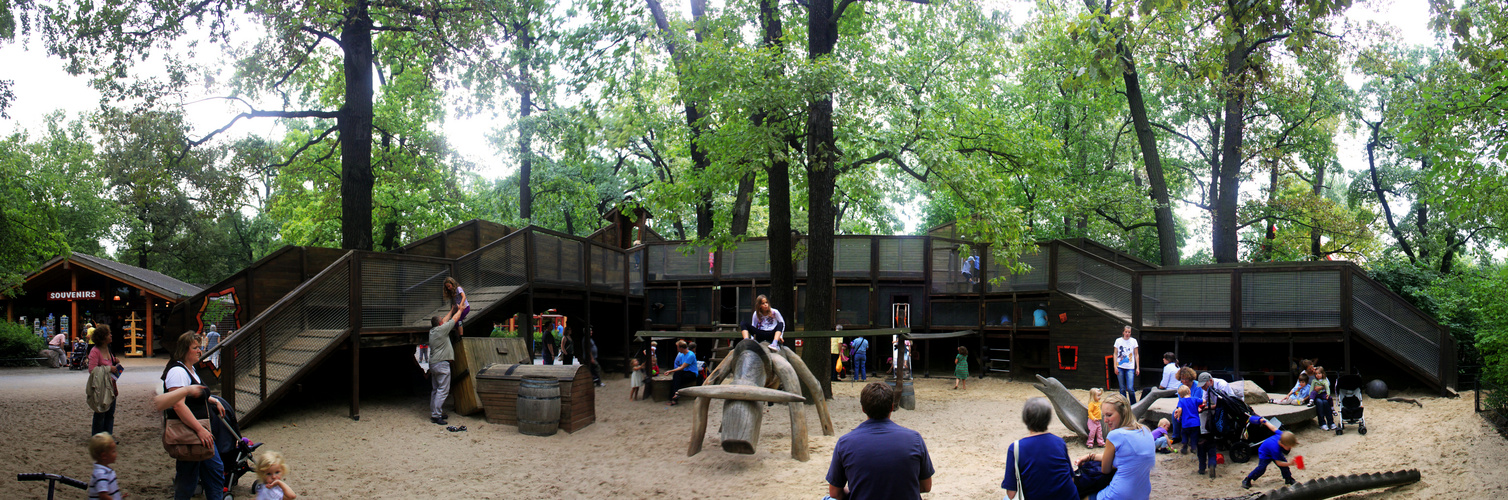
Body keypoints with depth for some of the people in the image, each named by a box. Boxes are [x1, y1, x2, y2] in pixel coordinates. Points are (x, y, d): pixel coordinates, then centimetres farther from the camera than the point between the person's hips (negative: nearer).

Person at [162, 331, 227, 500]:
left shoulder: (189, 370, 16)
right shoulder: (177, 371, -17)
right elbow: (178, 405, -27)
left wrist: (213, 401, 20)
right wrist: (200, 429, -30)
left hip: (201, 431, 11)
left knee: (216, 468, 13)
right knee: (188, 479, -2)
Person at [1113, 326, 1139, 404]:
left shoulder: (1133, 341, 3)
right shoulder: (1118, 341, 5)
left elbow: (1136, 355, 7)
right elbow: (1115, 354, 7)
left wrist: (1138, 367, 2)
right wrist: (1115, 366, 0)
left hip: (1130, 368, -1)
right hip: (1120, 367, 1)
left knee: (1130, 389, -10)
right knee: (1122, 389, 5)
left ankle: (1134, 405, 5)